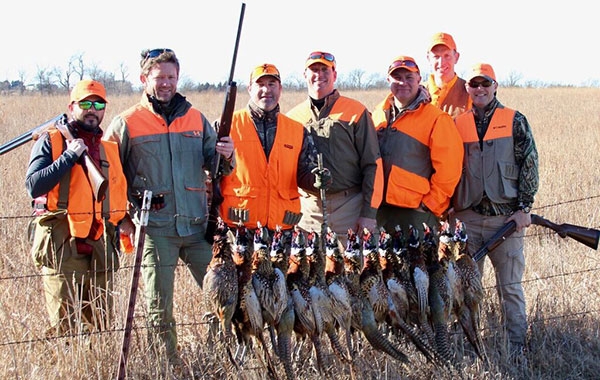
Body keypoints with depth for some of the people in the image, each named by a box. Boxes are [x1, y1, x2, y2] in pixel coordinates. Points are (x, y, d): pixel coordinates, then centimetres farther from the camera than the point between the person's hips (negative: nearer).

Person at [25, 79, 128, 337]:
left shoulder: (110, 147, 17)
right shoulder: (51, 141, 1)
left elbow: (119, 191, 25)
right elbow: (33, 186, -12)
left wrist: (121, 223, 9)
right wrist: (69, 157, -14)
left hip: (100, 249, 5)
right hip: (62, 248, -5)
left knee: (101, 327, 7)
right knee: (64, 328, -6)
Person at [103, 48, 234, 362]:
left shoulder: (195, 119, 12)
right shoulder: (125, 124, 1)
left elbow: (214, 164, 16)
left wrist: (225, 156, -7)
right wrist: (123, 218, -4)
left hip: (197, 226, 3)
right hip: (155, 229, -3)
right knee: (159, 309, 2)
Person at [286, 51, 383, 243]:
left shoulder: (356, 112, 3)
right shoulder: (292, 118, 12)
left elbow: (372, 164, 0)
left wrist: (369, 213, -6)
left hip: (349, 206, -2)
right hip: (307, 210, 2)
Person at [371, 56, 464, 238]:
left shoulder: (436, 118, -4)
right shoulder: (379, 114, 13)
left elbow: (447, 168, -7)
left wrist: (431, 204, -8)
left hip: (415, 211, -5)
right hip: (378, 208, 5)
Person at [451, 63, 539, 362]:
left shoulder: (515, 121, 3)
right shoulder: (457, 124, 10)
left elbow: (529, 165, 1)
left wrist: (524, 208, -5)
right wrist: (448, 209, 8)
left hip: (506, 216, -2)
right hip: (466, 217, 2)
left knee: (510, 286, 1)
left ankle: (517, 347, 7)